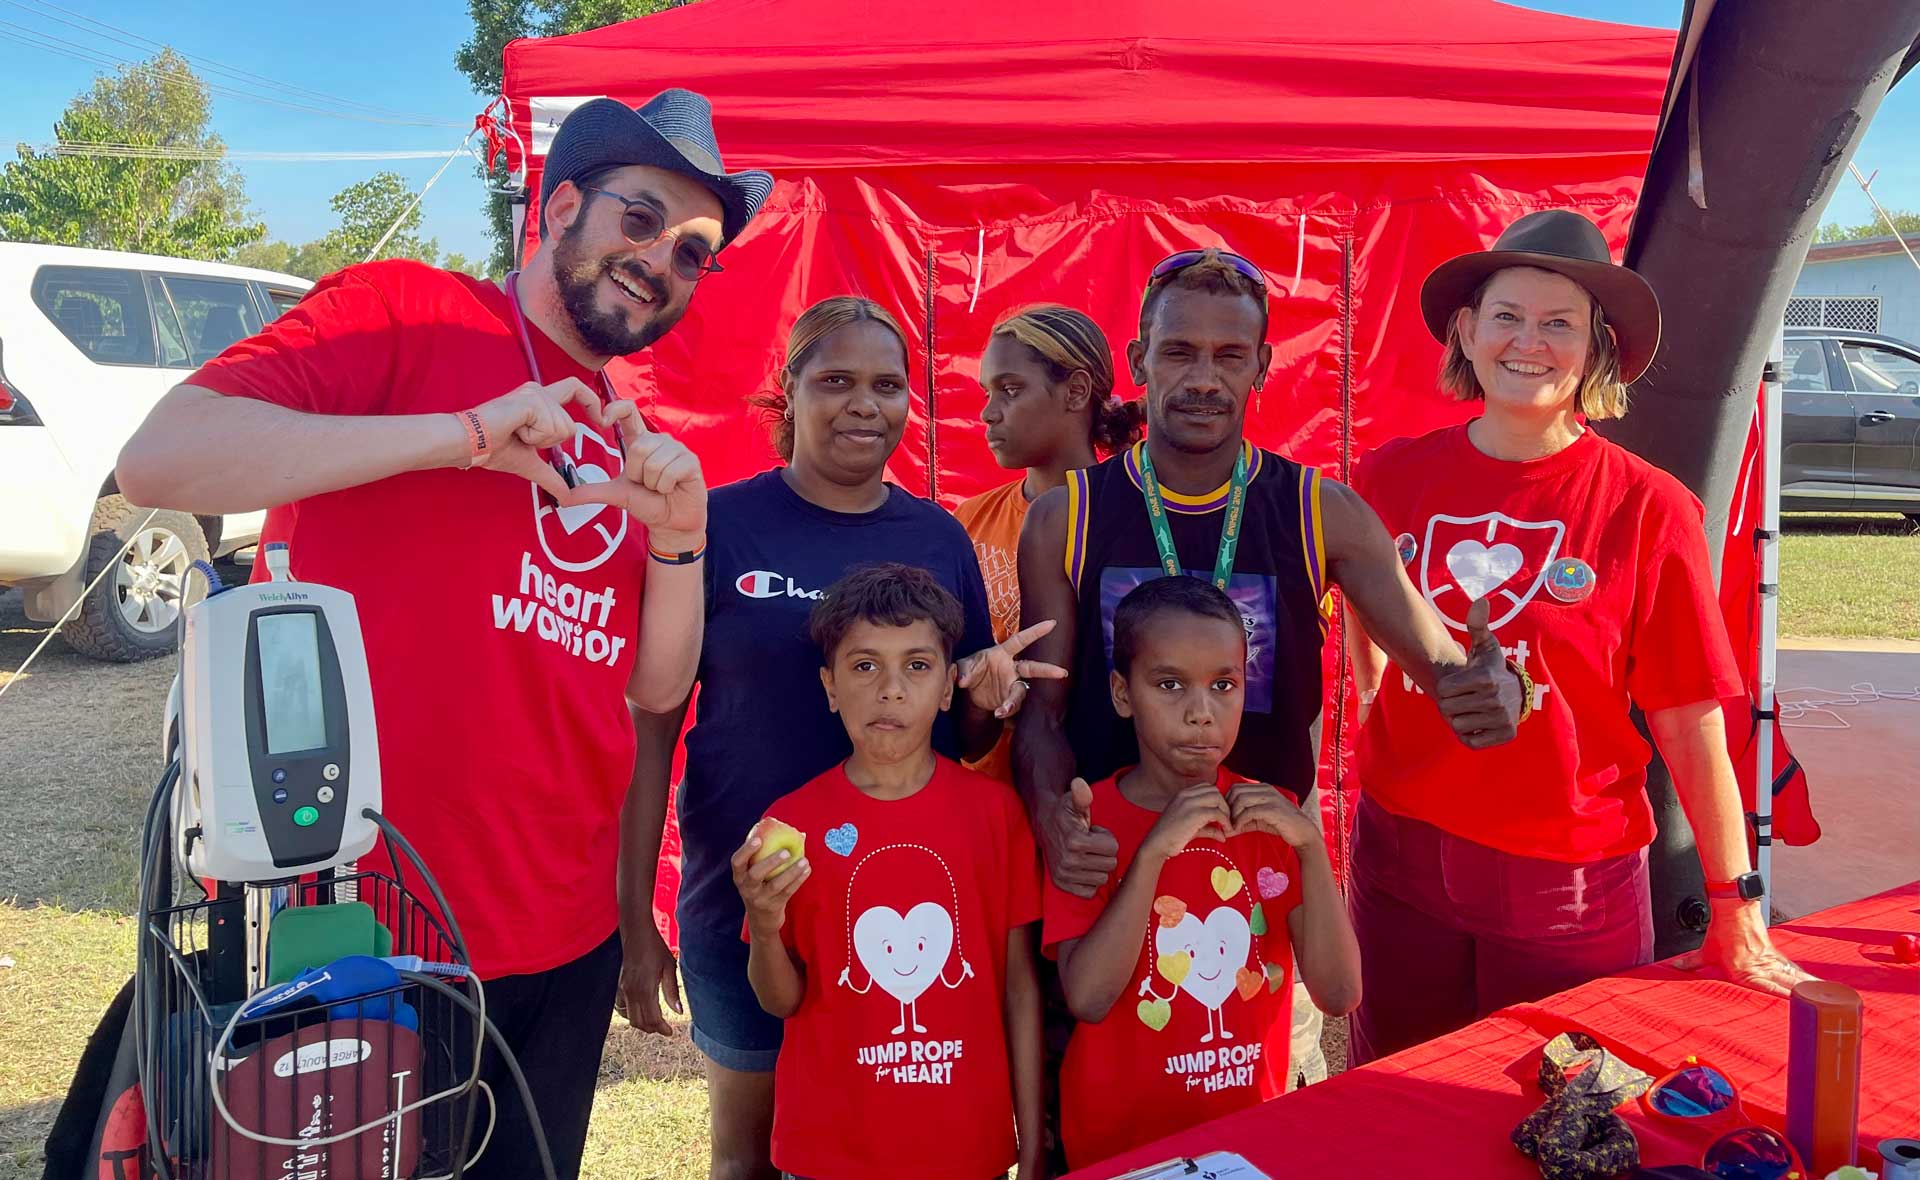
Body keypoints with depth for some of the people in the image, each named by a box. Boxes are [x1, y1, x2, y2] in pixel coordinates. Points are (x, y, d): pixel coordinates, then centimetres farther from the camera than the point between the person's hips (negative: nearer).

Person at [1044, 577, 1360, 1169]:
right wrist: (1154, 852, -26)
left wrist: (1310, 845, -17)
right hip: (1119, 1141, -2)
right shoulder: (1089, 820, -10)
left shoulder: (1269, 815, 0)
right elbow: (1087, 999, -19)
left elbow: (1339, 994, -6)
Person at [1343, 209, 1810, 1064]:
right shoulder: (1394, 477, -4)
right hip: (1403, 860, 3)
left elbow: (1690, 725, -6)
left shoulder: (1648, 509, -10)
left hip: (1573, 887, -2)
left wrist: (1737, 915, -2)